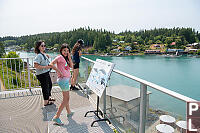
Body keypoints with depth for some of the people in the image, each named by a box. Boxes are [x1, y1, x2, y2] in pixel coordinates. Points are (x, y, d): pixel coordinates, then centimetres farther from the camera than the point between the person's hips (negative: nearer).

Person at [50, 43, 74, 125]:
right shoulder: (60, 57, -9)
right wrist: (59, 72, -21)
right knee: (65, 99, -6)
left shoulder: (65, 58, 16)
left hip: (66, 79, 9)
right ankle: (56, 117, -2)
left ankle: (69, 112, 38)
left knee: (67, 97, 21)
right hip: (63, 79, -9)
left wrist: (69, 57, 1)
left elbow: (71, 66, 7)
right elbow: (51, 64, -21)